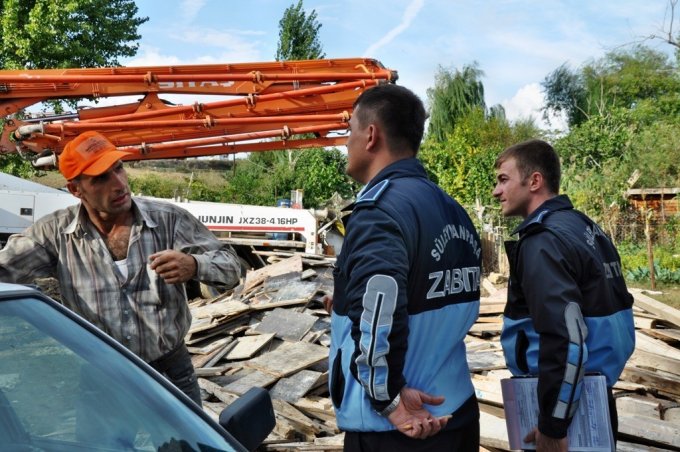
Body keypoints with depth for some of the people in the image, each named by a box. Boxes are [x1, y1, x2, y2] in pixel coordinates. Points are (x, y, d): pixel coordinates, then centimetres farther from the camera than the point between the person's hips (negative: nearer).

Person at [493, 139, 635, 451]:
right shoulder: (584, 227, 10)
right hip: (592, 397, 9)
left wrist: (552, 425, -21)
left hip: (566, 400, -9)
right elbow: (618, 307, 16)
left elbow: (566, 336, -27)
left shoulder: (543, 241, -19)